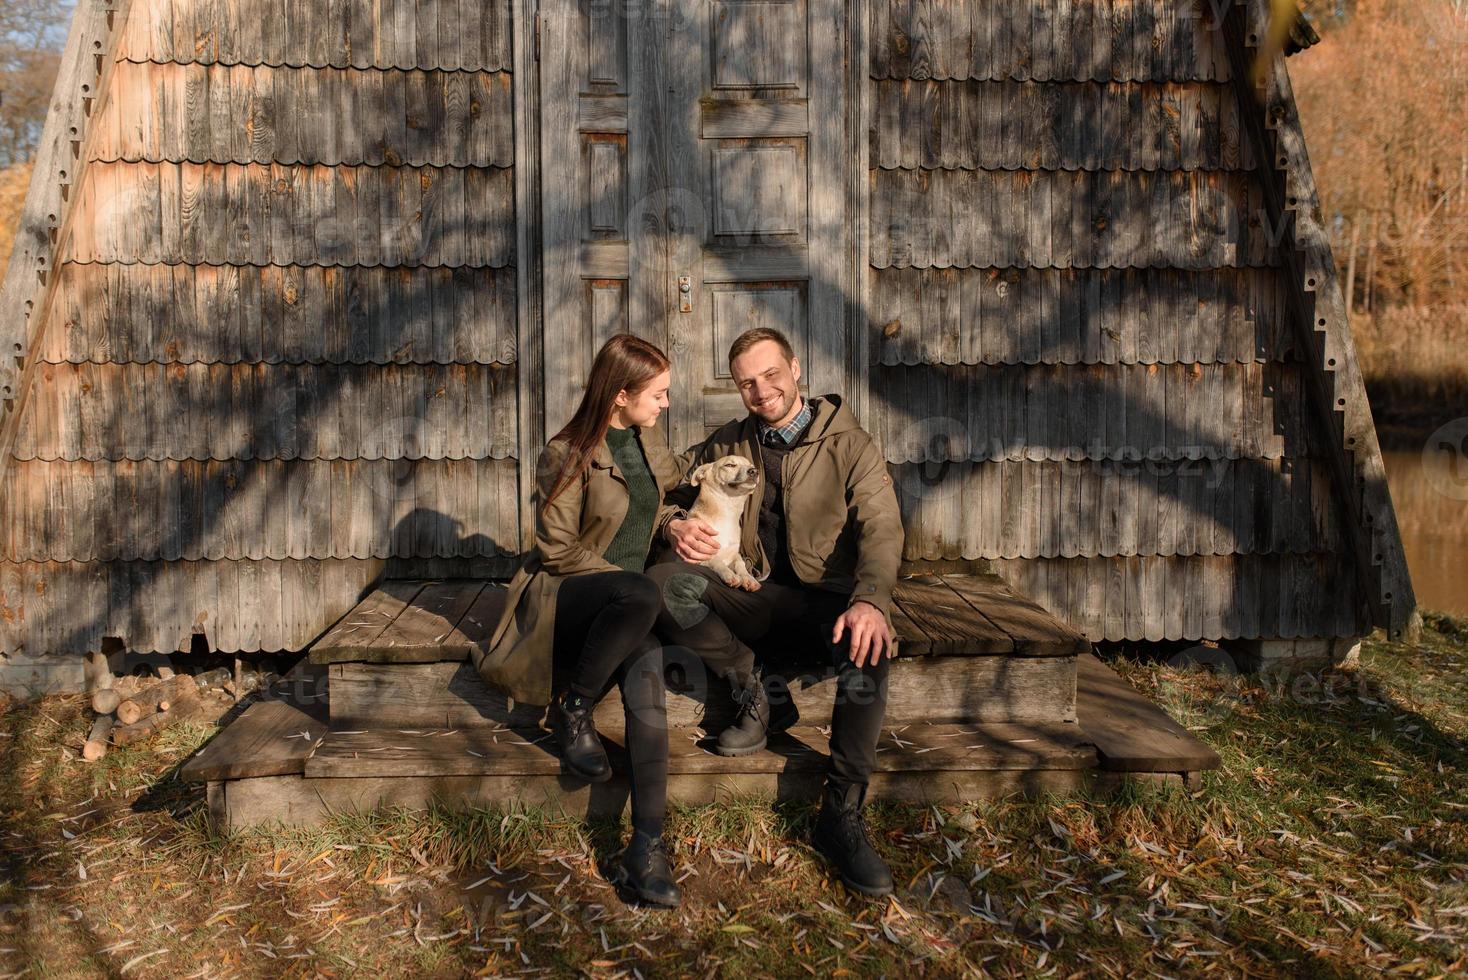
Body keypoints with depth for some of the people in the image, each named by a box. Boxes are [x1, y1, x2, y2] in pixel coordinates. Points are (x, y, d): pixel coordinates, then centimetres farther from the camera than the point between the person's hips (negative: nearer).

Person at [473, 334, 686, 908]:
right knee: (643, 596, -40)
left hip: (625, 600, 5)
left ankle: (646, 848, -35)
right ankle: (571, 711, -17)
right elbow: (557, 550, -8)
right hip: (566, 596, -5)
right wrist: (626, 578, -15)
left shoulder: (648, 442, 12)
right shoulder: (567, 456, -8)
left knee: (646, 688, -29)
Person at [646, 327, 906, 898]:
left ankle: (842, 815, -26)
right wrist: (676, 525, -11)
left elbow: (881, 529, -13)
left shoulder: (850, 445, -1)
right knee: (667, 581, -25)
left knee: (868, 648, -37)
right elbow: (669, 488, 15)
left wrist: (870, 600, -33)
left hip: (826, 595, -3)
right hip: (754, 593, 3)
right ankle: (756, 699, -12)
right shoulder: (729, 443, 10)